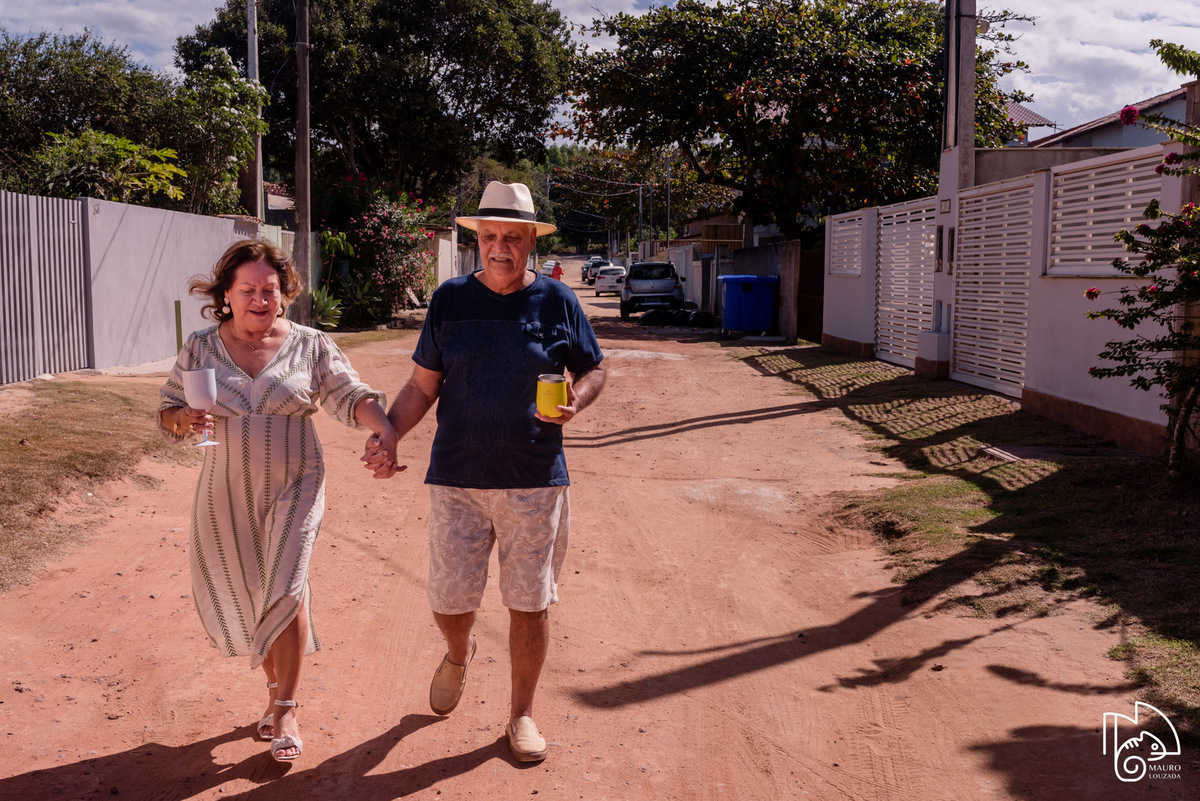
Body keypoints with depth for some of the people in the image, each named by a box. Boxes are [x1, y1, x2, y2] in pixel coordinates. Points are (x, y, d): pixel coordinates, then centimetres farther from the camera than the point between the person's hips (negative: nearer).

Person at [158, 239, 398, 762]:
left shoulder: (310, 346, -2)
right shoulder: (200, 348, 2)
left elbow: (349, 395, -5)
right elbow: (167, 411, 7)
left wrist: (384, 428, -24)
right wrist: (184, 420, -17)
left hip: (294, 489, -2)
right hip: (226, 494, 3)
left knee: (285, 591, -11)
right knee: (243, 599, 10)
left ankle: (285, 710, 1)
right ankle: (276, 686, 32)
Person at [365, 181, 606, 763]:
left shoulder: (557, 301, 1)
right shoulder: (449, 300, 4)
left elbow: (594, 370, 10)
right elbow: (422, 386, 7)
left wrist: (575, 401, -12)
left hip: (535, 480, -1)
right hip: (457, 479, 1)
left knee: (530, 603, 6)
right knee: (448, 600, 5)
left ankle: (522, 713, 27)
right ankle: (458, 653, 42)